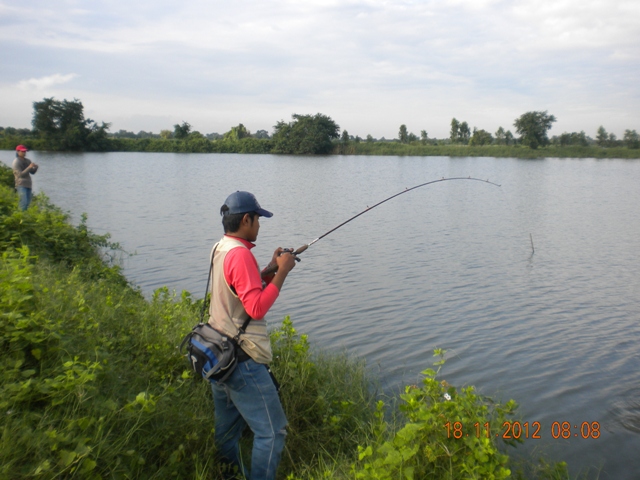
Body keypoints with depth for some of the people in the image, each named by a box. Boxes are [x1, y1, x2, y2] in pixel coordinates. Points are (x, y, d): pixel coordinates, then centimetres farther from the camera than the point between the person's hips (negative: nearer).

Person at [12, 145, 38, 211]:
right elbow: (20, 174, -17)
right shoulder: (16, 162, -8)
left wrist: (35, 168, -8)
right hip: (21, 185, -7)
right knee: (24, 202, -15)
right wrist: (29, 167, -24)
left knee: (28, 202, 8)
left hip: (28, 185, 7)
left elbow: (32, 172, 13)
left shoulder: (27, 161, 11)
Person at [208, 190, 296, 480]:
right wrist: (281, 272, -18)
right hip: (243, 361, -10)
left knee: (227, 431, 19)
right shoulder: (240, 253, -19)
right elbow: (257, 307, -24)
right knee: (271, 431, 0)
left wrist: (272, 269, 9)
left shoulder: (219, 249, 10)